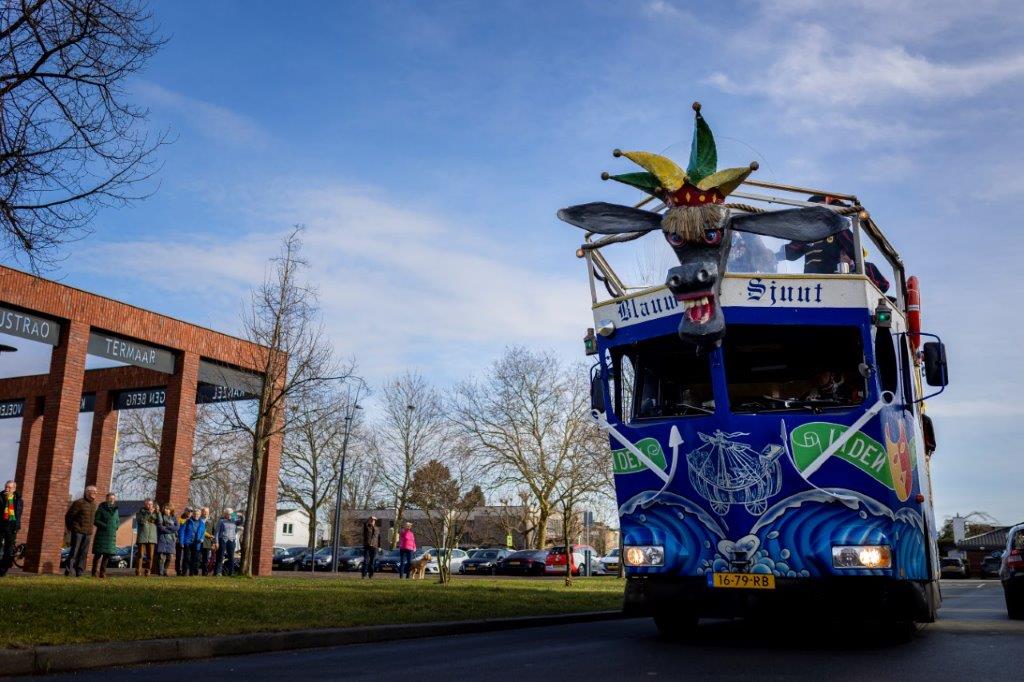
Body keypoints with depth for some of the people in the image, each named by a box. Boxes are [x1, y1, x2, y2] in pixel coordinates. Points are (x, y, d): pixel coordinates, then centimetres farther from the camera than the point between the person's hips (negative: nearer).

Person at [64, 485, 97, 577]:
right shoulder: (79, 503, -10)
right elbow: (68, 515, -5)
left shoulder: (94, 504, 12)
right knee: (74, 551, -6)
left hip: (88, 532, 6)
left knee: (84, 552, 4)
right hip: (77, 531, -6)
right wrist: (69, 527, 4)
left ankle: (79, 572, 7)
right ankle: (68, 570, 1)